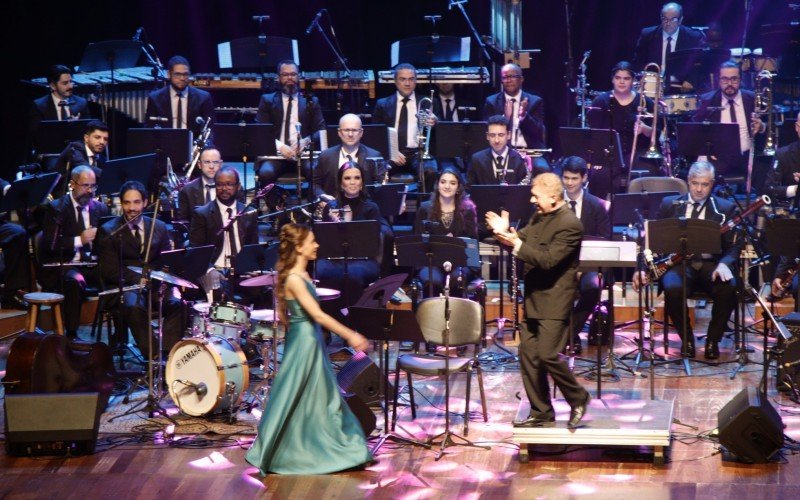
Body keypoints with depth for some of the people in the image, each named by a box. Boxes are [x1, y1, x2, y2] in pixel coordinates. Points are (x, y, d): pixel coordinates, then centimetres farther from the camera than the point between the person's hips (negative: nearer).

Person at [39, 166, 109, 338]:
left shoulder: (100, 209, 14)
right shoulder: (55, 208, -1)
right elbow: (49, 244, -12)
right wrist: (79, 240, -22)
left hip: (91, 265, 4)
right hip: (62, 265, -4)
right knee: (75, 281, -38)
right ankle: (71, 335, -32)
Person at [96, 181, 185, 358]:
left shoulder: (159, 228, 14)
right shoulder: (109, 232, 2)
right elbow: (110, 271, -6)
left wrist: (170, 284, -10)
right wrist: (138, 280, -20)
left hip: (156, 285, 3)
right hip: (125, 287, -3)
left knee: (177, 303, -28)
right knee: (134, 306, -37)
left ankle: (168, 352, -29)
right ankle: (152, 354, -30)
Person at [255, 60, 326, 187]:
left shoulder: (311, 102, 18)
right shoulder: (267, 100, 15)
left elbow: (320, 130, 9)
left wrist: (306, 141, -14)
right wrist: (279, 146, -15)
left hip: (303, 153, 1)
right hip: (276, 153, 0)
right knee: (266, 173, -33)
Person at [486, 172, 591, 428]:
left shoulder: (569, 225, -17)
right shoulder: (539, 217, 11)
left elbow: (548, 260, -24)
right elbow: (523, 239, 13)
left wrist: (516, 244, -28)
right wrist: (505, 232, -6)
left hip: (554, 301, -9)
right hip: (533, 299, 9)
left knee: (547, 355, -12)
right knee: (528, 355, 8)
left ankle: (578, 398, 9)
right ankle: (540, 412, 15)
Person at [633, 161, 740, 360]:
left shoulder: (725, 209, 9)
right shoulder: (670, 204, 12)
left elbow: (734, 245, 4)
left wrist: (724, 264, -19)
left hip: (710, 264, 0)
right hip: (679, 262, 0)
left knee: (728, 288, -32)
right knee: (673, 288, -34)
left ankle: (713, 340, -8)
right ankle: (687, 339, -9)